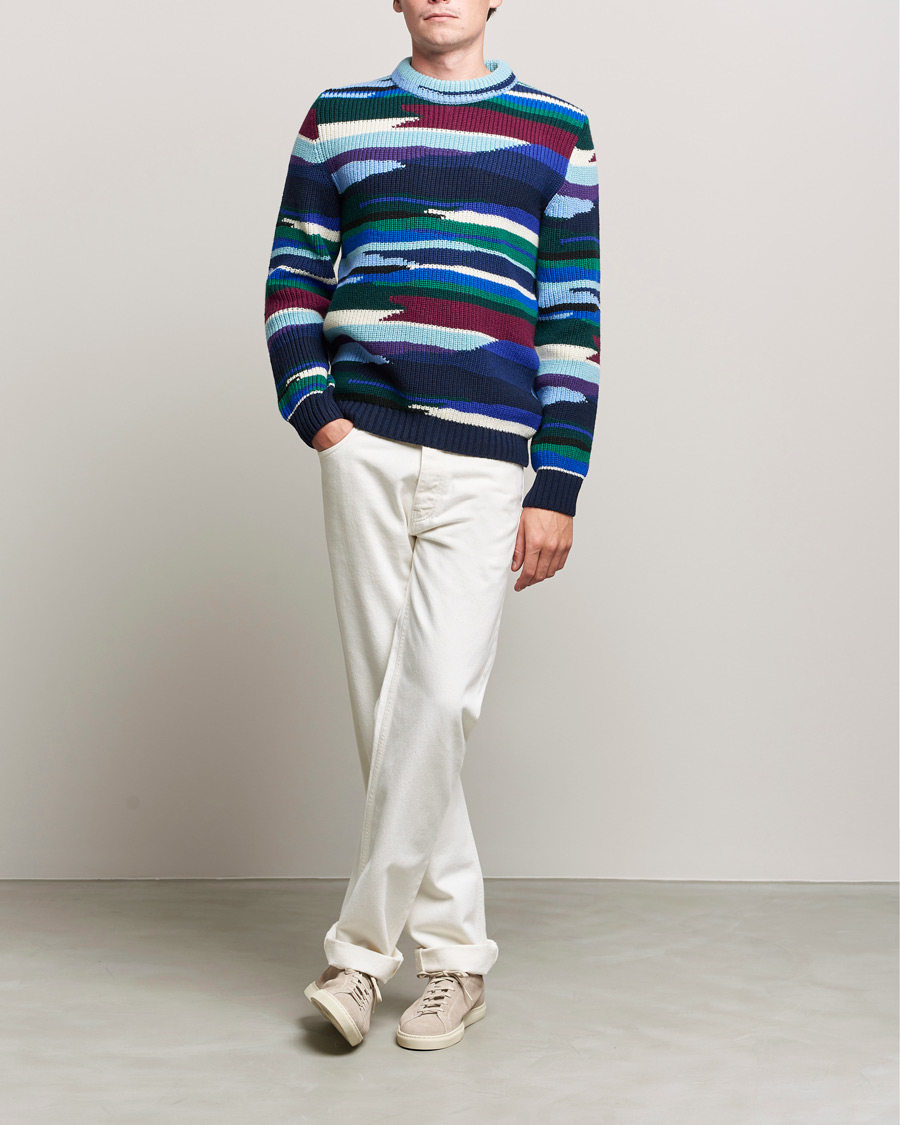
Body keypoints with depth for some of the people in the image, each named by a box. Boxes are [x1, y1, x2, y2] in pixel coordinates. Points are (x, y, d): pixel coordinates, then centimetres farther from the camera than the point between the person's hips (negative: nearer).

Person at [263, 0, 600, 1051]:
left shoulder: (555, 130, 10)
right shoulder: (338, 118, 14)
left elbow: (573, 319, 6)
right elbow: (292, 279, 14)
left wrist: (558, 488, -1)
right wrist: (314, 411, -3)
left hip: (486, 460, -2)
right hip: (362, 446, 2)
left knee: (438, 693, -13)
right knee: (387, 698, 3)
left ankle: (362, 947, 1)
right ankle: (456, 954, 15)